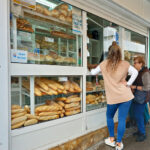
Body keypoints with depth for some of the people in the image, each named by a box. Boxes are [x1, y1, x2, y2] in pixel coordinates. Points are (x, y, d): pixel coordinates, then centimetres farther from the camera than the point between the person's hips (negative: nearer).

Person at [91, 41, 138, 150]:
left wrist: (92, 70, 32)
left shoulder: (104, 64, 0)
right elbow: (135, 72, -10)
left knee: (109, 117, 22)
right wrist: (128, 84, -4)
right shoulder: (125, 64, -1)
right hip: (125, 96, 0)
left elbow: (93, 72, 11)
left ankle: (111, 139, 31)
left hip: (112, 97, 0)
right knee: (122, 119, 8)